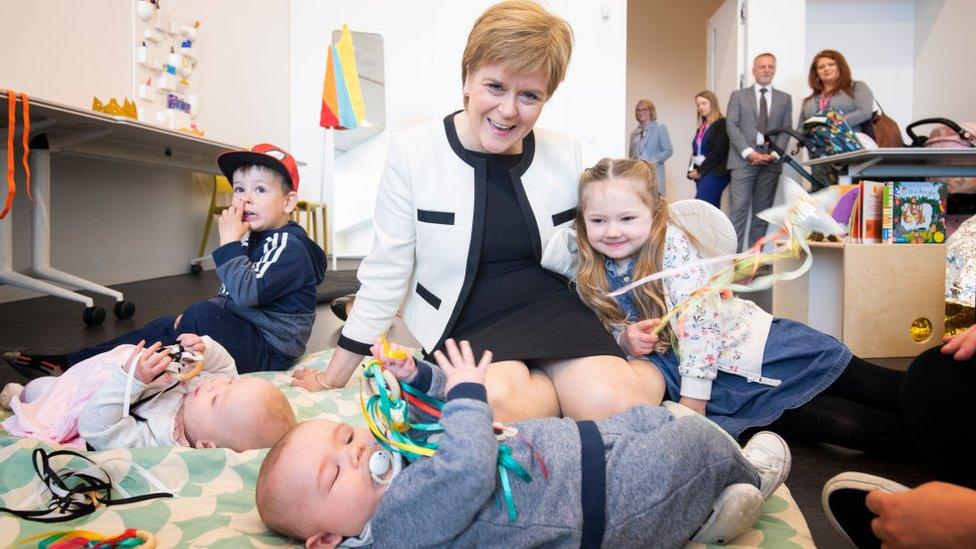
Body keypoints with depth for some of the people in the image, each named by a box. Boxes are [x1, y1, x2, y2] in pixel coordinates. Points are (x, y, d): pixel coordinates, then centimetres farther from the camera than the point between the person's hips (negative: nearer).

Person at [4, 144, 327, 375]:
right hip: (243, 333, 10)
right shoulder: (253, 238, 15)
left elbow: (246, 293, -28)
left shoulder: (289, 246, -15)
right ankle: (66, 364, 6)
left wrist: (229, 242, -22)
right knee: (164, 327, 8)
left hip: (269, 351, -10)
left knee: (203, 316, -28)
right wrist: (194, 317, 3)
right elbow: (229, 298, 20)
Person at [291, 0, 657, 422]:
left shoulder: (566, 156, 3)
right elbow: (386, 271, -1)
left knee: (614, 402, -29)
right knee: (499, 398, -35)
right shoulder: (413, 153, -6)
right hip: (468, 325, -1)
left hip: (554, 308, 2)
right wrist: (335, 376, 4)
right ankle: (562, 391, -6)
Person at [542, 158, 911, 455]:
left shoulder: (671, 243, -18)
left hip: (744, 340, -2)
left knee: (867, 387, -4)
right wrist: (625, 338, -19)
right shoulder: (590, 276, -4)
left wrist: (693, 399, -22)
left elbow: (698, 318, -21)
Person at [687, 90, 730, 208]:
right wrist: (692, 170, 3)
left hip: (715, 173, -7)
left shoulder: (722, 124, -5)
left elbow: (718, 152, -14)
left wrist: (700, 170, -13)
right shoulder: (701, 127, 19)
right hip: (700, 174, 7)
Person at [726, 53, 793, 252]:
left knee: (762, 211, 3)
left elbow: (786, 130, 9)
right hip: (743, 159, -2)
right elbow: (732, 126, 0)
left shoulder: (785, 99, 16)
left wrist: (774, 154, -8)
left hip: (771, 161, 3)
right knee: (739, 208, -12)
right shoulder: (738, 96, 11)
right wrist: (749, 152, -12)